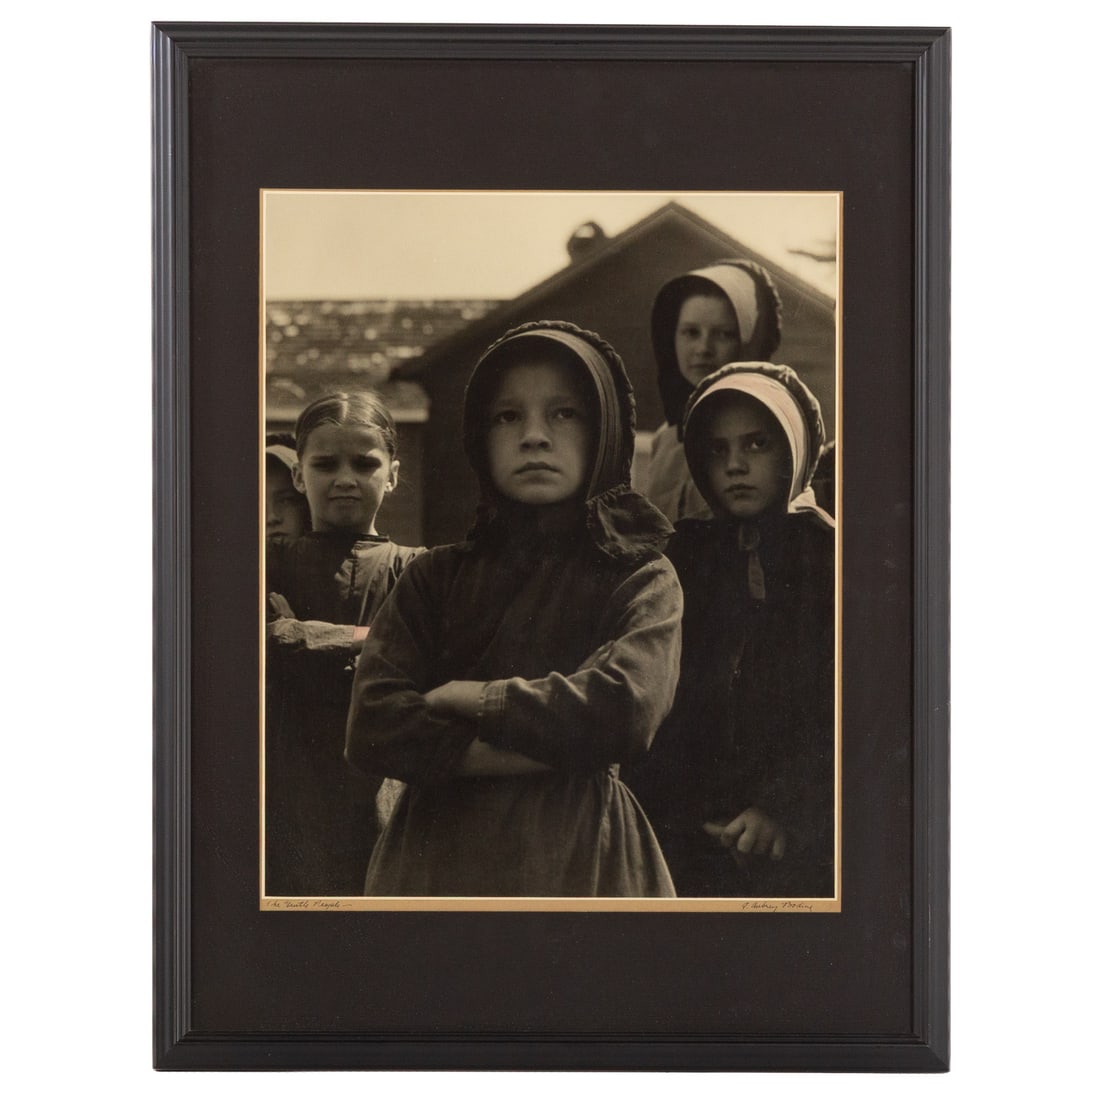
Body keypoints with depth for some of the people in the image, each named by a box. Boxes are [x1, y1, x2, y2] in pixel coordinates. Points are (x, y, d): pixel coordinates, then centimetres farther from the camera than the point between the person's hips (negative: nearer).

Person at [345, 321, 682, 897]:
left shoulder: (642, 578, 2)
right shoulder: (437, 576, 6)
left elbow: (624, 708, -18)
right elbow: (371, 728, -8)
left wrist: (469, 698, -7)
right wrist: (552, 747, -14)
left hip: (581, 862, -1)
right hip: (434, 858, 2)